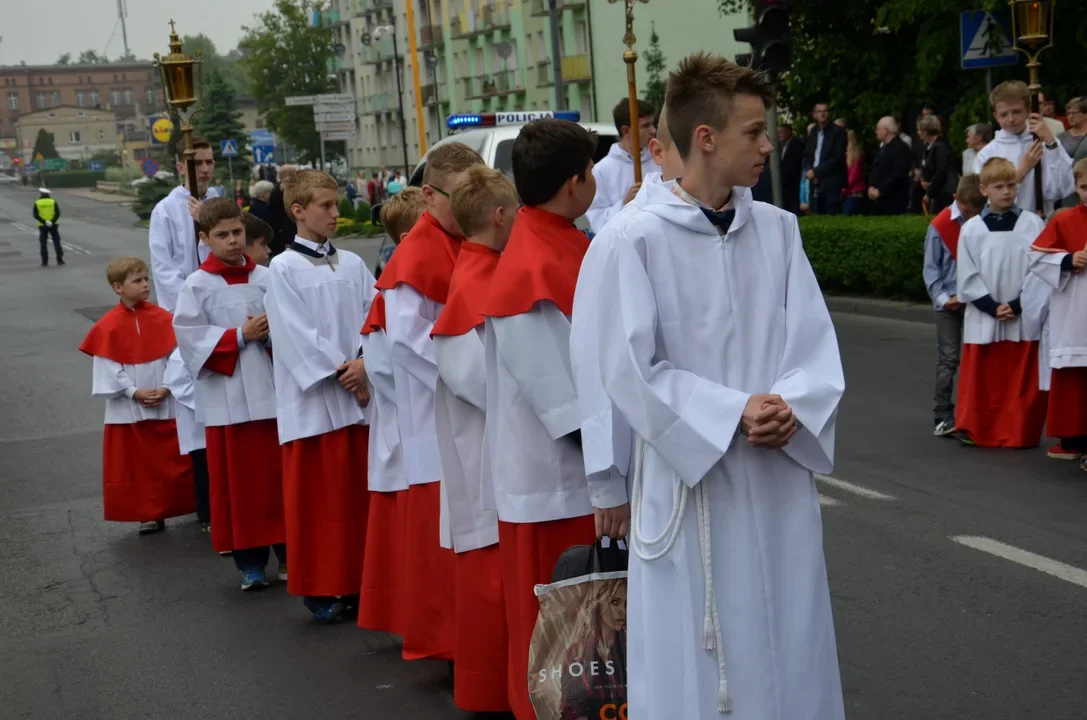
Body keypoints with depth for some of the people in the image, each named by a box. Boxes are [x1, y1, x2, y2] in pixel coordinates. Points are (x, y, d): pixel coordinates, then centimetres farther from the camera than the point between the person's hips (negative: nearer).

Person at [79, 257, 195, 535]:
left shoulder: (163, 318, -2)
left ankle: (191, 508, 17)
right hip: (129, 406, -1)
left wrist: (166, 388, -12)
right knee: (138, 463, 7)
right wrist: (134, 392, -14)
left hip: (166, 403, 1)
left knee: (174, 460, 7)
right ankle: (149, 514, 17)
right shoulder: (109, 326, -7)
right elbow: (109, 367, -7)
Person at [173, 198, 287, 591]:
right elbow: (190, 337, -8)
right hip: (227, 398, -2)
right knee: (238, 481, 3)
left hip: (272, 391, 2)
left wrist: (273, 331, -13)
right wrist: (240, 336, -13)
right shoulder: (198, 285, -2)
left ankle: (288, 553, 19)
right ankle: (250, 561, 13)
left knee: (280, 475, 7)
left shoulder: (266, 278, 5)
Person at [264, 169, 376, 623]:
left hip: (360, 396, 4)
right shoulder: (282, 269, -3)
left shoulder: (352, 264, 10)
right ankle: (322, 589, 11)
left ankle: (359, 580, 20)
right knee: (318, 498, 1)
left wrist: (365, 365, -12)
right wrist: (341, 373, -12)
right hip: (313, 401, -4)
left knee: (360, 493, 9)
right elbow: (295, 336, -10)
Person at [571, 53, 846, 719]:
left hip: (783, 477, 4)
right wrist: (734, 414, -17)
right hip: (690, 479, -4)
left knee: (789, 647, 14)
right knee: (695, 662, 6)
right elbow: (630, 369, -11)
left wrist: (792, 408, -17)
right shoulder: (632, 242, -10)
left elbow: (815, 343, 3)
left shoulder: (778, 229, 4)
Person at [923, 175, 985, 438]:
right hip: (948, 304, -2)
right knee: (948, 359, -2)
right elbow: (931, 267, -1)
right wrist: (942, 298, -8)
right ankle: (943, 416, 1)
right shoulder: (940, 226, -5)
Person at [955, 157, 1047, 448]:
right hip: (983, 319, 0)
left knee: (1023, 381, 4)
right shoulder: (971, 229, 1)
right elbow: (967, 277, 0)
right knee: (981, 380, 5)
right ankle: (976, 431, 17)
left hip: (1025, 317, 0)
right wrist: (992, 307, -9)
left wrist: (1017, 305, -11)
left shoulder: (1032, 224, 0)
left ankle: (1020, 433, 14)